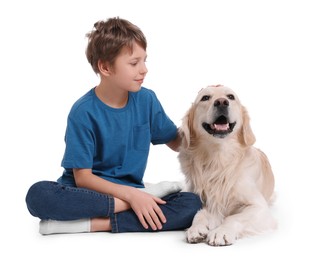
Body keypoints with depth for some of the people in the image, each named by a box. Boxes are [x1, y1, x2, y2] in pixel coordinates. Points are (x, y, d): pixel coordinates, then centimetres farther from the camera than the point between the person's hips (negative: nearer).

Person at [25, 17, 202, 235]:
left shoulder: (146, 100, 1)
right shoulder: (84, 112, -12)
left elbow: (178, 143, 11)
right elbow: (82, 176, -12)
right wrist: (131, 194, -24)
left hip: (132, 191, 3)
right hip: (89, 192, -3)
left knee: (192, 204, -23)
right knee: (38, 194, -35)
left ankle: (90, 224, -25)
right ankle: (149, 193, -27)